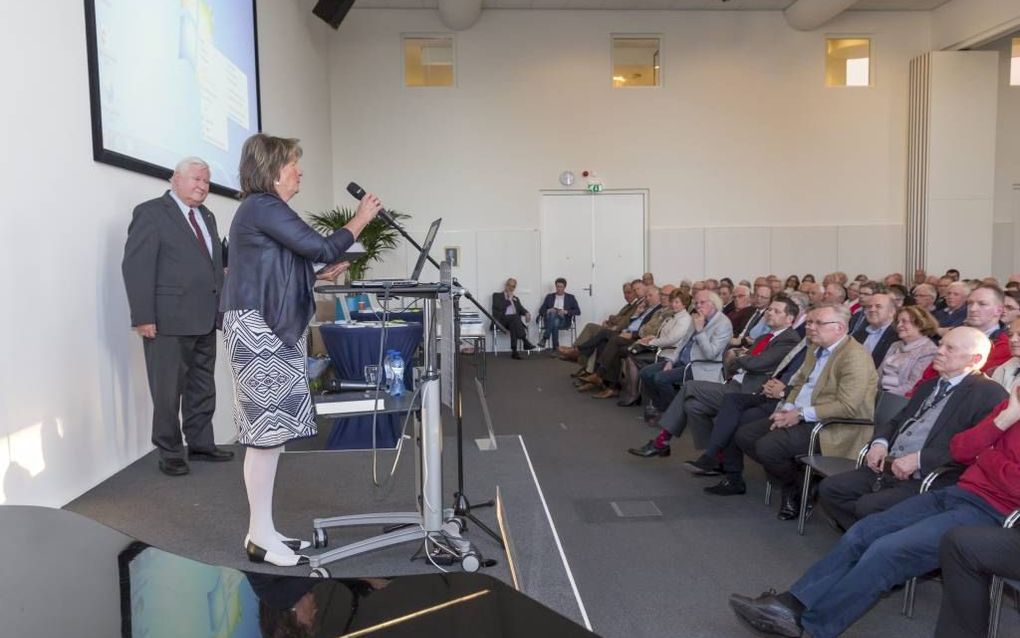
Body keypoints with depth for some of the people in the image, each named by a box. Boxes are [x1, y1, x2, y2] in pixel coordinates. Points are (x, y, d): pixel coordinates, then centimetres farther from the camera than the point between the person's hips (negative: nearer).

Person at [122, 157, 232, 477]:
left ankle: (200, 444, 26)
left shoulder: (206, 216, 18)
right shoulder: (150, 212, -5)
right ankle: (170, 452, 15)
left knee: (203, 388, 14)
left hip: (205, 319, 7)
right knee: (168, 390, 3)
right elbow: (136, 267, -11)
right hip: (169, 320, -7)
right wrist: (144, 317, -17)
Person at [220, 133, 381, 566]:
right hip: (257, 329, -10)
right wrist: (361, 219, -3)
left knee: (269, 430, 10)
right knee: (267, 430, -7)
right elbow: (321, 247, -15)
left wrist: (323, 275, 14)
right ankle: (261, 537, 2)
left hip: (270, 330, 10)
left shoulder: (264, 209, 20)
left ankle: (263, 531, 17)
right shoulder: (263, 207, -12)